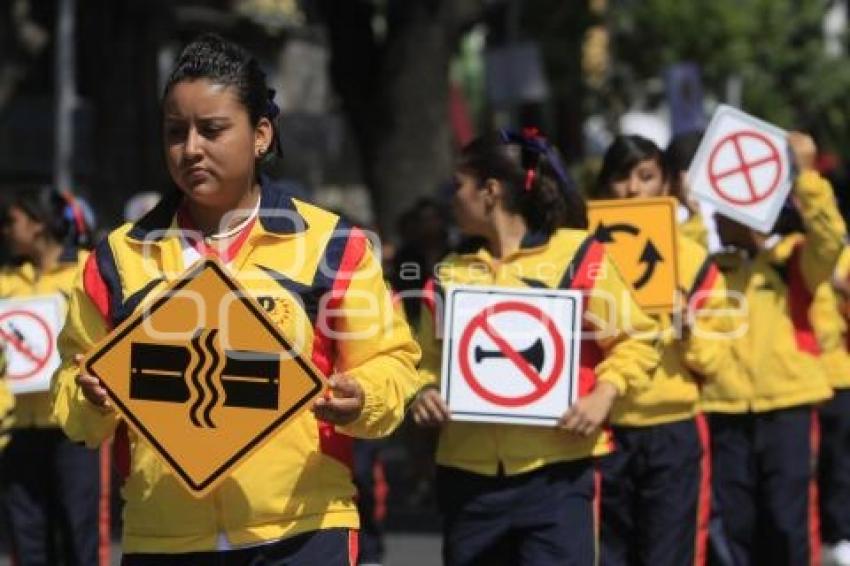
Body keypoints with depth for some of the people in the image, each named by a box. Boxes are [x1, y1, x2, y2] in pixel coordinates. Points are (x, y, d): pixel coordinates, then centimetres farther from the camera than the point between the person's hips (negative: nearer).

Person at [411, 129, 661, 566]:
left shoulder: (575, 255, 1)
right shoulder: (451, 272, 13)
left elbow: (635, 340, 2)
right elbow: (429, 359, 15)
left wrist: (602, 396, -13)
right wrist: (426, 391, -6)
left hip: (556, 472, -5)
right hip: (468, 476, 5)